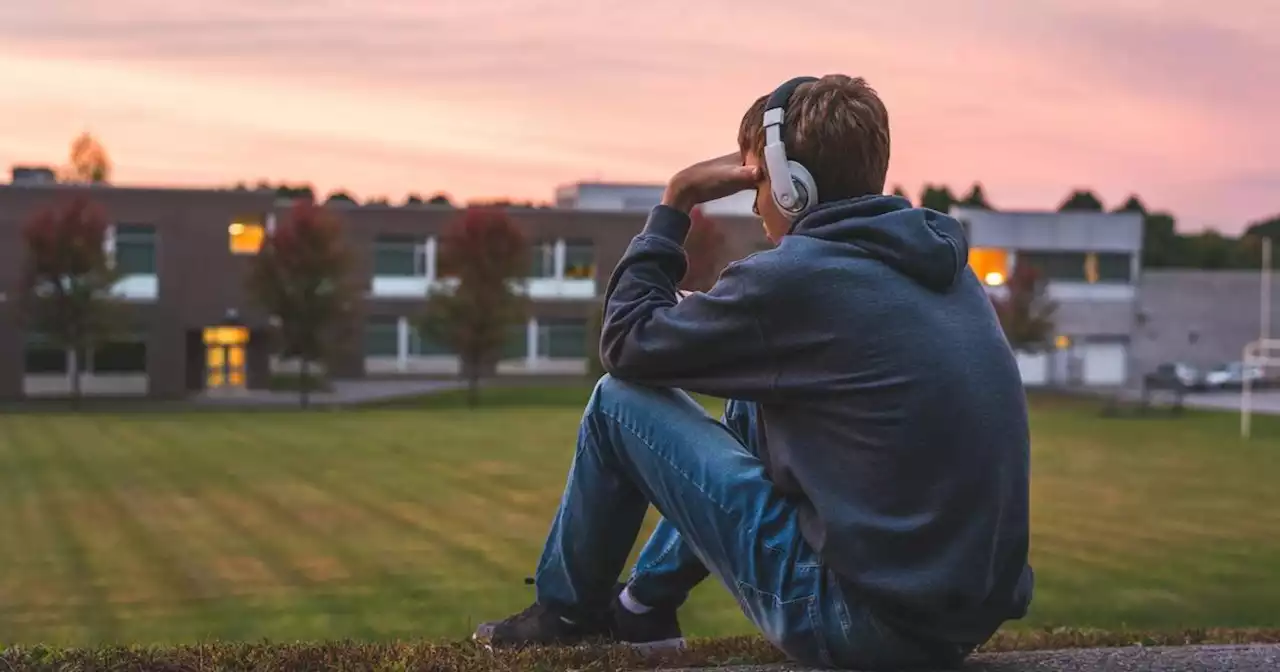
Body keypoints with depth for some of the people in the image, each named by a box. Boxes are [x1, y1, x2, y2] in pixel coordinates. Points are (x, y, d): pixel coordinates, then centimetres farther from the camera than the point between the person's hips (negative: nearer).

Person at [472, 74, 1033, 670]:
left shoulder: (793, 277, -15)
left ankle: (563, 611, 26)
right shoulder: (940, 263, 7)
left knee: (620, 401, 4)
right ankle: (644, 605, 36)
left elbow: (625, 343, -1)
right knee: (751, 411, 26)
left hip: (861, 620, -8)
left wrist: (674, 203, 7)